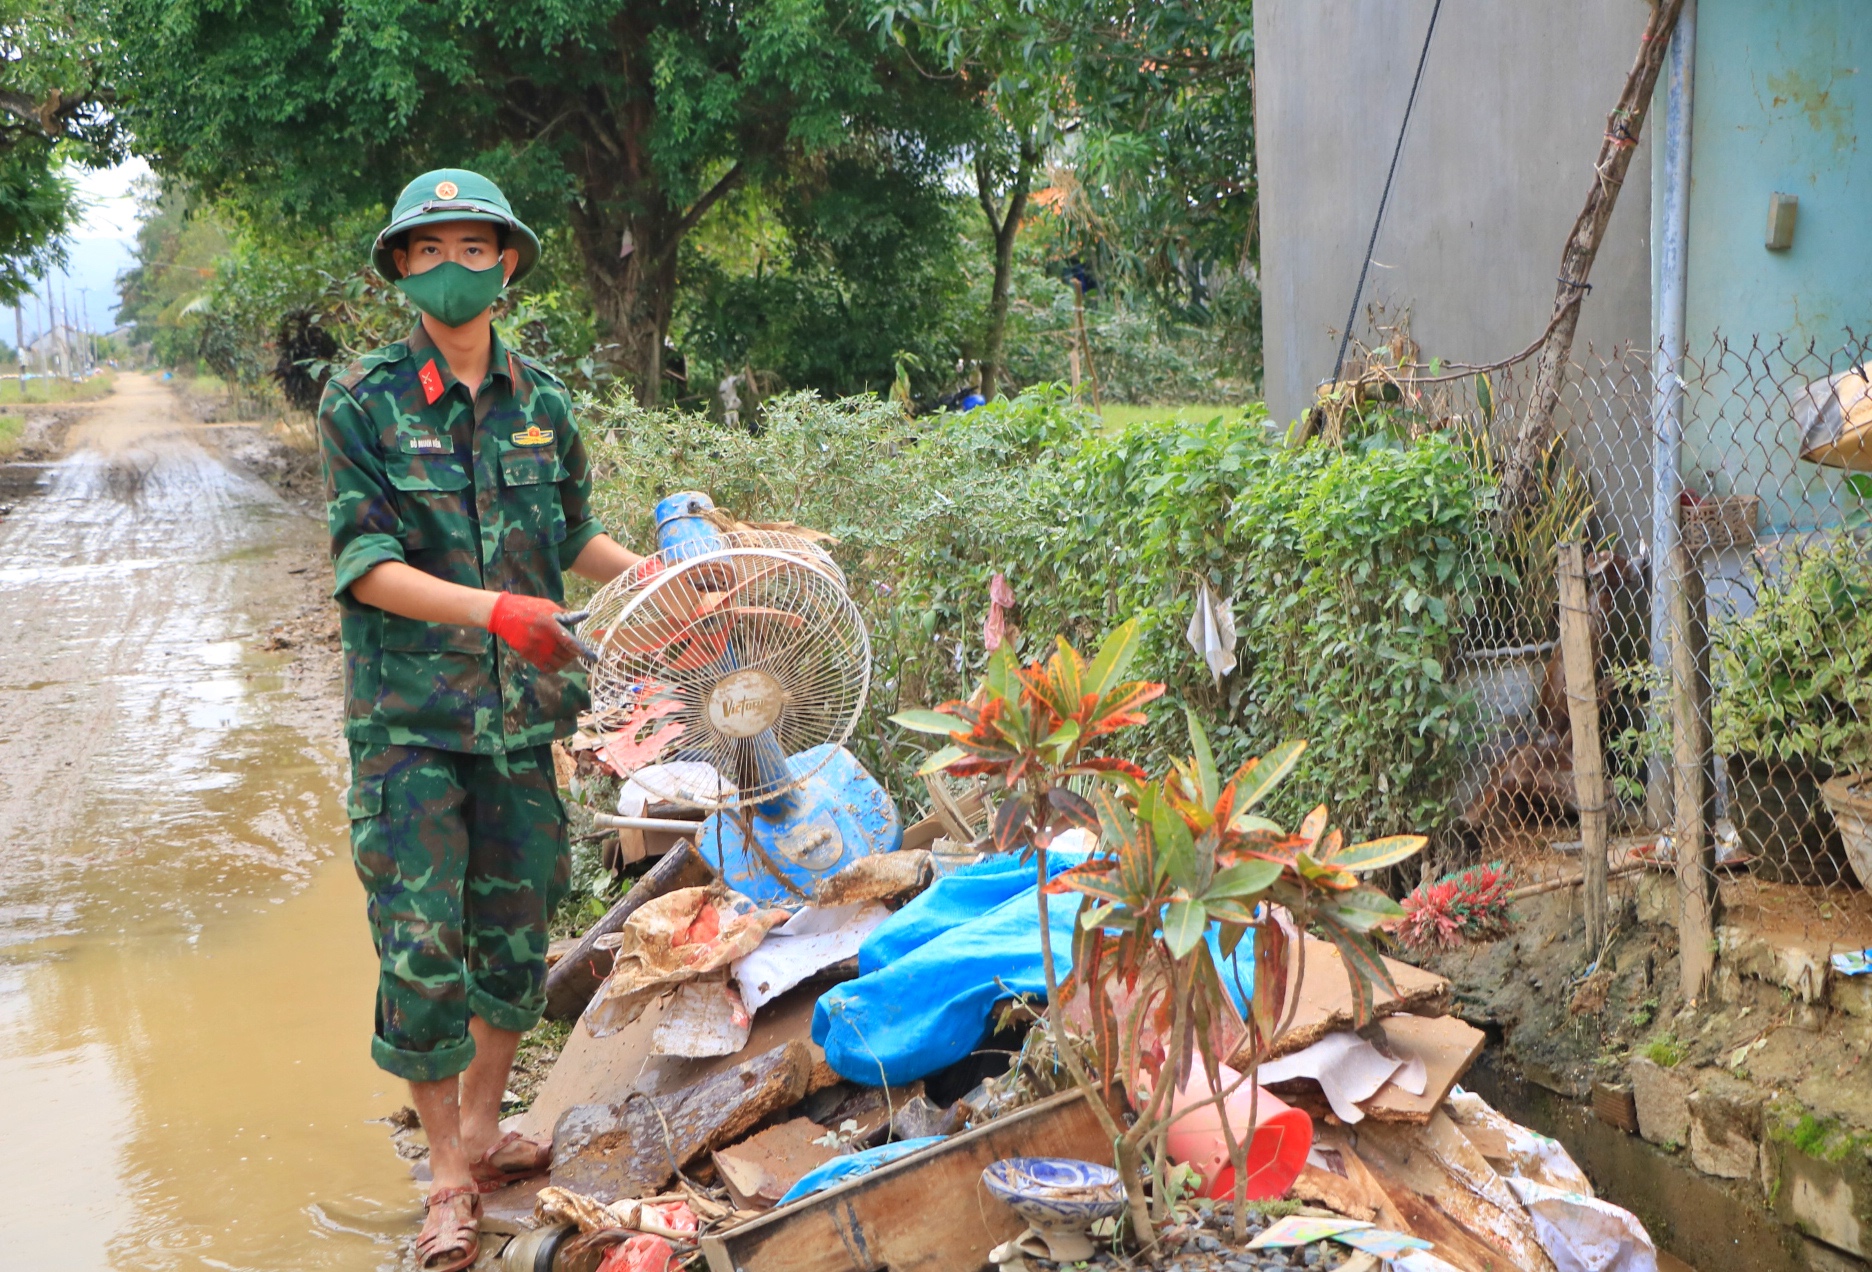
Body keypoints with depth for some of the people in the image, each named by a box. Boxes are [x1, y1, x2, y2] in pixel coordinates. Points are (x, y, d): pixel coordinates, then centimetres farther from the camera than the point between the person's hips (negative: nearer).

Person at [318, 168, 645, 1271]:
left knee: (518, 932, 12)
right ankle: (451, 1174, 14)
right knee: (421, 953, -3)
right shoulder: (363, 400, -6)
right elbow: (364, 561, -13)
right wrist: (495, 611, -26)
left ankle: (483, 1127, 32)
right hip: (409, 719, -4)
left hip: (524, 712, 4)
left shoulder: (540, 397, 6)